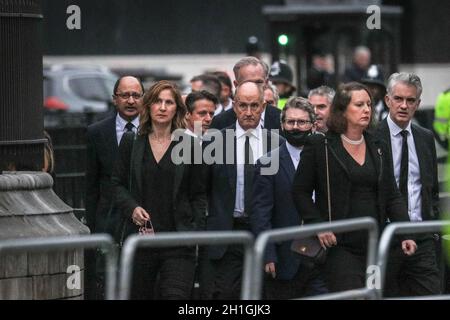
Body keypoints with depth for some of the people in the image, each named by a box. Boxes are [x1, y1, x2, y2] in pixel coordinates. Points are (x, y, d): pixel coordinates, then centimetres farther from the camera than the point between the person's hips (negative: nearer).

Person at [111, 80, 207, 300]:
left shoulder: (189, 146, 3)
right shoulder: (132, 145, 7)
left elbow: (198, 195, 6)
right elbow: (117, 184, 13)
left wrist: (195, 231, -3)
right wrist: (131, 208, -6)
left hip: (178, 242, -2)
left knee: (176, 295, -13)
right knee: (139, 294, 8)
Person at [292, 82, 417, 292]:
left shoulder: (377, 148, 14)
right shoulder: (318, 146, -1)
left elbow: (392, 196, 13)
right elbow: (300, 192, 0)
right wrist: (318, 226, -11)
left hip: (374, 246, 5)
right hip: (339, 247, -5)